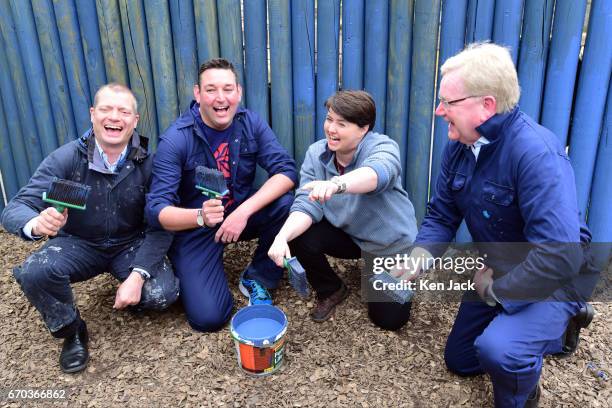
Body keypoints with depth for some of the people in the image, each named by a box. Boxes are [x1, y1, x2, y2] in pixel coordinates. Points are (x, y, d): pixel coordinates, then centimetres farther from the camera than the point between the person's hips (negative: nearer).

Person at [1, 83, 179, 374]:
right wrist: (36, 223, -47)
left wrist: (137, 276, -30)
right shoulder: (66, 159, -15)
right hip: (79, 244, 1)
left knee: (163, 294, -24)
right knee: (34, 272, -29)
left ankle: (131, 296, 14)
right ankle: (71, 332, 2)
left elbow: (161, 225, -17)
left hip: (132, 245, 0)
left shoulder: (148, 163, -14)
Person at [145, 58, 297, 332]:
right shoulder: (175, 140, -19)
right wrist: (201, 216, -43)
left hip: (241, 212, 4)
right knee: (207, 317, -17)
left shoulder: (251, 123, -9)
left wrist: (243, 211, -31)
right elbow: (157, 210, -22)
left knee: (287, 204, -26)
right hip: (195, 225, -3)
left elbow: (286, 171, -17)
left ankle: (256, 279, -3)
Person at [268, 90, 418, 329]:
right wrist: (283, 236, -40)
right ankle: (330, 291, 7)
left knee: (389, 319, -6)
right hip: (348, 235, 3)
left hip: (393, 245, -3)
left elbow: (378, 173, -50)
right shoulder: (316, 153, -12)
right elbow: (307, 204, -21)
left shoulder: (382, 147, -26)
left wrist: (337, 184, -71)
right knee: (299, 238, -24)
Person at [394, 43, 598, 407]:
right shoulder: (459, 146, -9)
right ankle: (557, 327, 37)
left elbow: (560, 256, -39)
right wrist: (420, 257, -22)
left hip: (551, 279, -8)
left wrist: (496, 290, -24)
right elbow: (441, 215, -2)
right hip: (497, 270, 8)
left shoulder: (537, 154, -33)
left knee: (499, 350, -35)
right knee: (460, 361, 21)